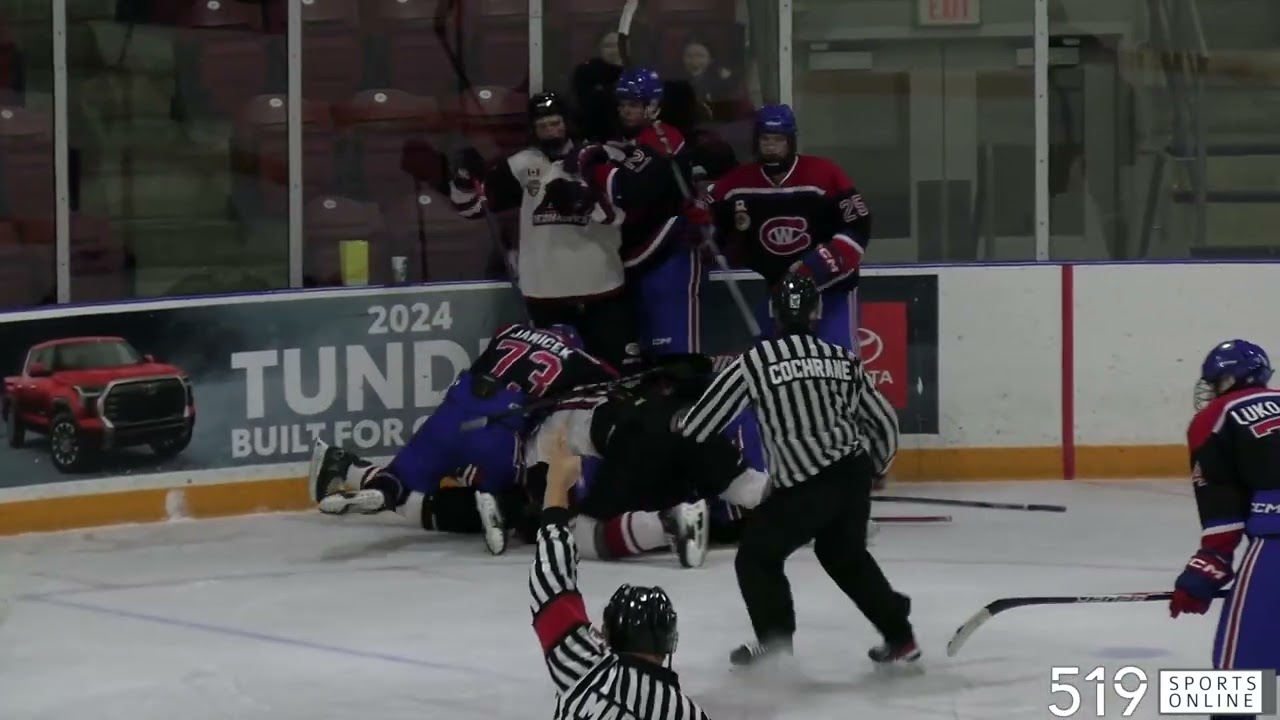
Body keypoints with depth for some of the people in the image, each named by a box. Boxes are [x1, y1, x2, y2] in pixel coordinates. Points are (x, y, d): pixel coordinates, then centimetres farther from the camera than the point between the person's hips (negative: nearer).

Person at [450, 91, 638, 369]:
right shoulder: (521, 165, 5)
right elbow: (471, 203, 4)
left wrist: (584, 201, -25)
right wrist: (465, 173, -15)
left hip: (600, 284, -2)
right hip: (545, 289, 2)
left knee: (622, 365, -1)